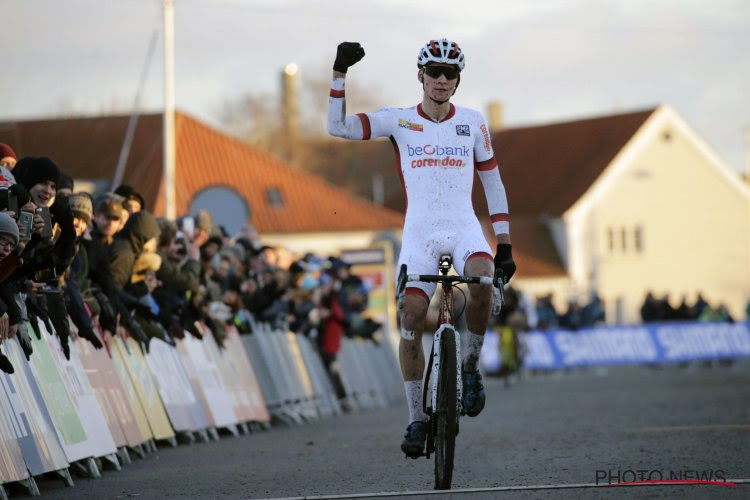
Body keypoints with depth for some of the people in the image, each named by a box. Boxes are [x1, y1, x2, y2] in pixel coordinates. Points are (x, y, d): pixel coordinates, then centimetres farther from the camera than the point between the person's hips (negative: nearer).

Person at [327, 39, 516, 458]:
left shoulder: (473, 122, 7)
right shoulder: (400, 121, 5)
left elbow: (493, 184, 11)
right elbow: (338, 127, -4)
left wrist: (505, 246, 6)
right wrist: (340, 73, -15)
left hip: (465, 227, -1)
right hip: (420, 231, 1)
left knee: (482, 281, -33)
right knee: (411, 317, -12)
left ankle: (472, 366, -9)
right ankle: (417, 418, 0)